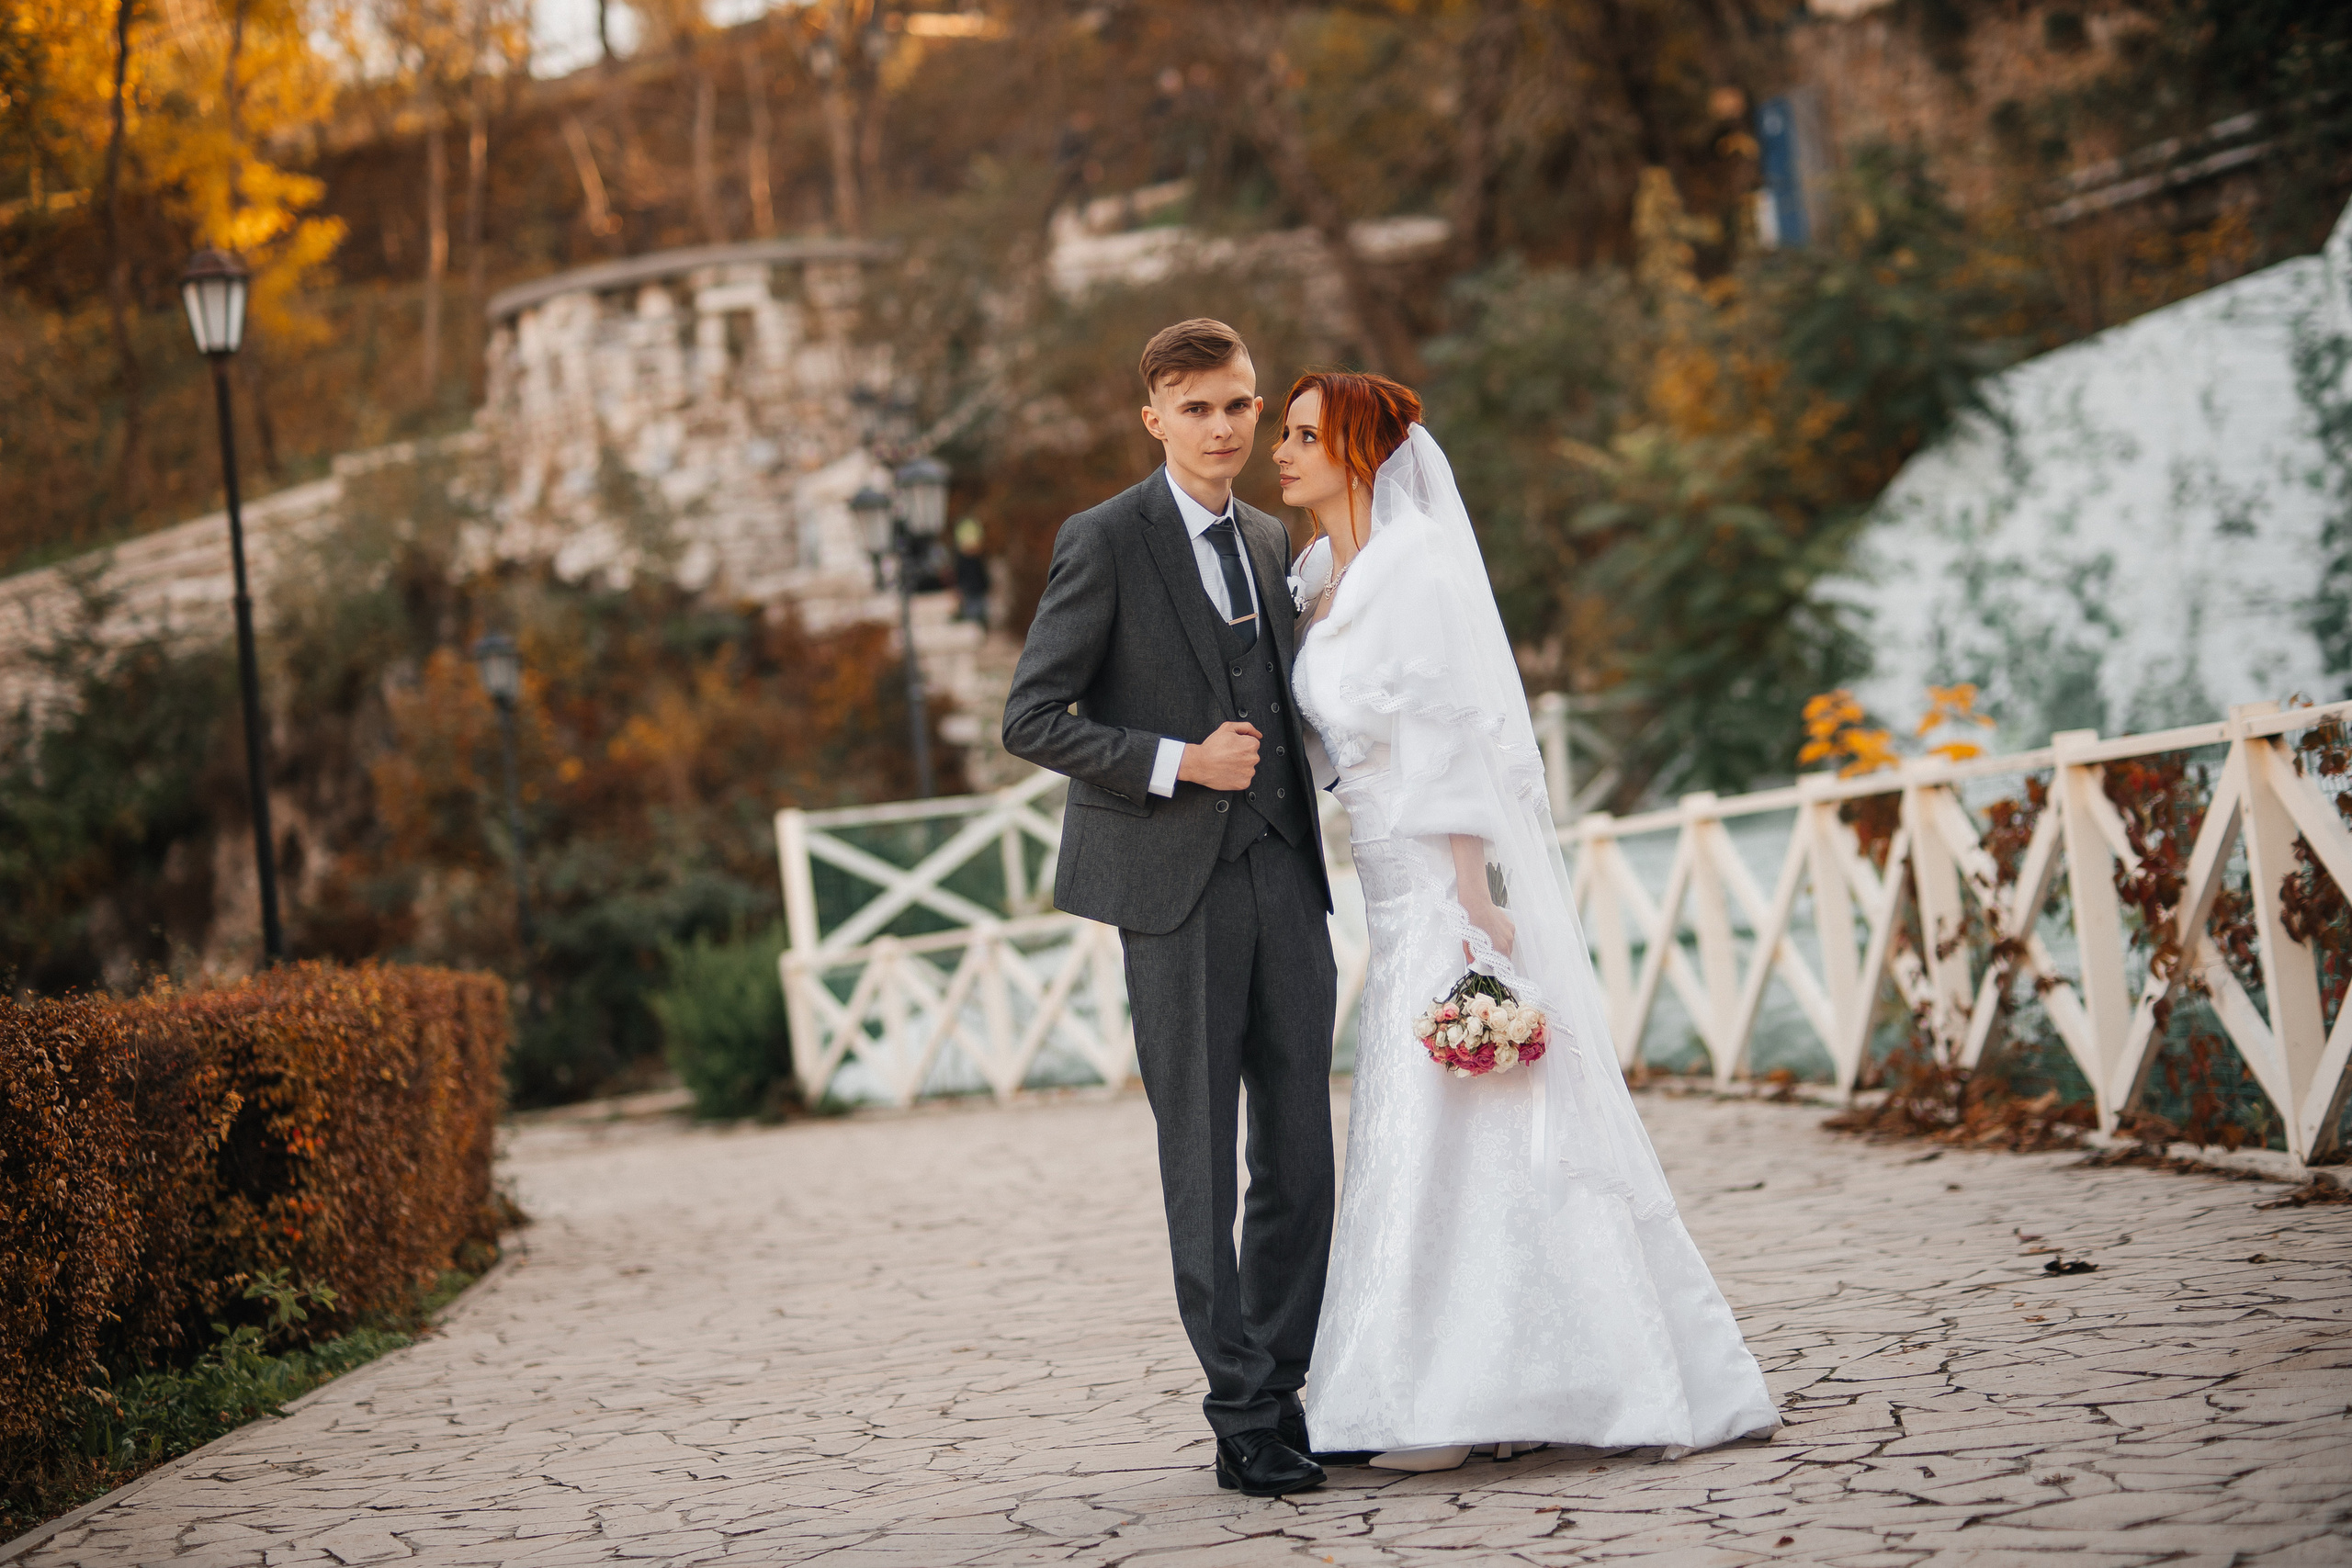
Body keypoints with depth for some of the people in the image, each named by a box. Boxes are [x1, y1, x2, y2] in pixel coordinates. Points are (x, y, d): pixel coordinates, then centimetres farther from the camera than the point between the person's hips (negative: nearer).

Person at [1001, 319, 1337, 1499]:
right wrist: (1178, 764, -16)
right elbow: (1031, 721, -8)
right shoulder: (1105, 542, -4)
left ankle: (1283, 1392, 17)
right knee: (1202, 1167, -1)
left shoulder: (1268, 541, 16)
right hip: (1176, 884, -6)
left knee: (1302, 1156, 5)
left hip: (1282, 872, 6)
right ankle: (1242, 1422, 5)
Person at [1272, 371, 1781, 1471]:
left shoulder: (1417, 561, -11)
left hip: (1458, 882, -9)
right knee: (1422, 1129, 8)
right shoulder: (1318, 576, 14)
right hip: (1397, 891, 9)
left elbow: (1458, 737, -16)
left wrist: (1477, 898, -19)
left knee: (1460, 1126, -6)